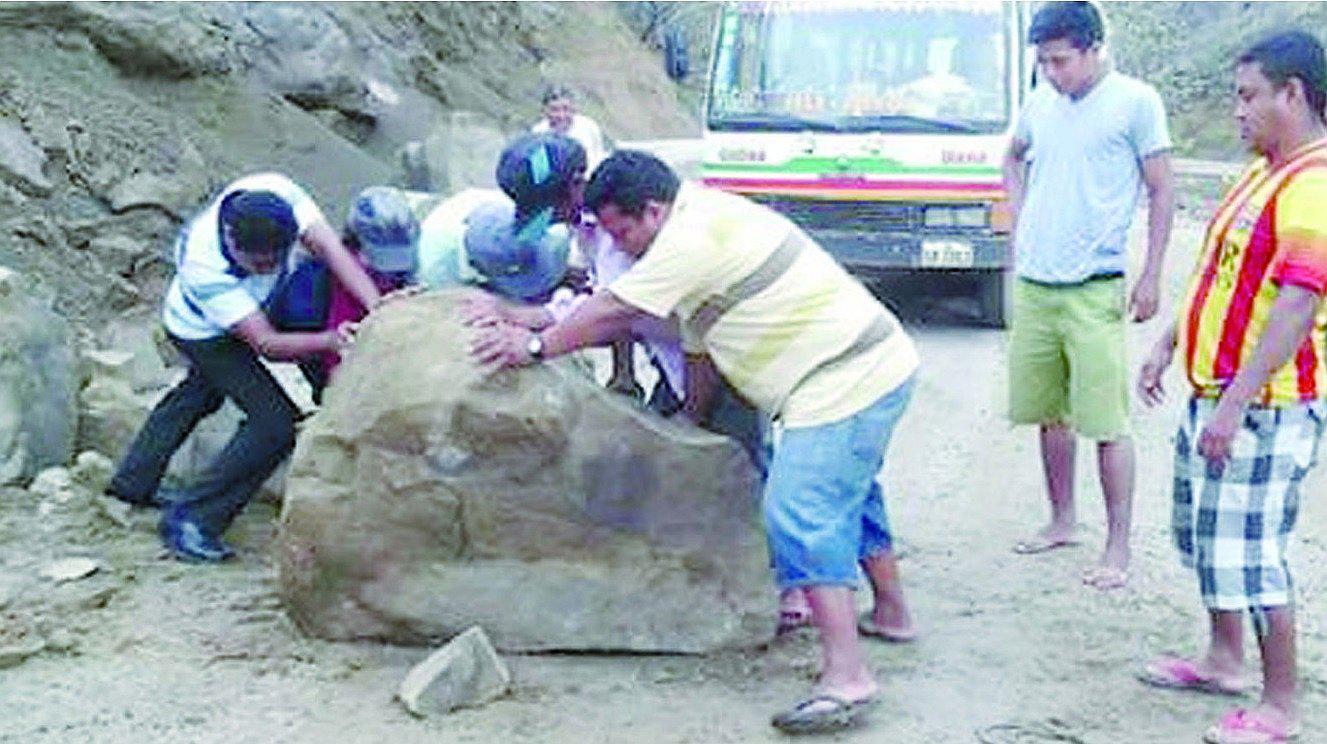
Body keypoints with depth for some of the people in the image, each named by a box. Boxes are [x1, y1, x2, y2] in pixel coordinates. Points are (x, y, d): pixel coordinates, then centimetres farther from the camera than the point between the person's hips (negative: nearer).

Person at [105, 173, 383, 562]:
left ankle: (133, 482, 52)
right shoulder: (203, 270, -45)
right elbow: (267, 344, -43)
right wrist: (329, 340, -60)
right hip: (205, 335, -7)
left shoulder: (277, 192, -36)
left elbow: (329, 248, -38)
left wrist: (379, 308, -51)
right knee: (276, 423, -17)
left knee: (200, 392, 30)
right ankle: (190, 521, -7)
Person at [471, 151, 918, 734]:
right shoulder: (707, 220, 15)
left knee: (800, 516, -15)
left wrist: (535, 345, -6)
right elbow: (700, 345, 20)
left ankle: (847, 676, -18)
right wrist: (692, 422, 25)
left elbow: (615, 311, -16)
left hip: (845, 384, -11)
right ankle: (890, 612, 45)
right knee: (847, 491, 27)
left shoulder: (694, 237, -18)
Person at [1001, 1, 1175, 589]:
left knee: (1107, 423, -5)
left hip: (1094, 289, -6)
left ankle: (1118, 548, 3)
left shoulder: (1135, 101, -4)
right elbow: (1014, 158, 30)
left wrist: (1151, 277, -7)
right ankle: (1062, 522, 29)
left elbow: (1162, 192, -2)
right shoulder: (1040, 102, 10)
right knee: (1050, 414, 14)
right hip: (1033, 285, 6)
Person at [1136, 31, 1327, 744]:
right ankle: (1223, 660, 37)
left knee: (1248, 553, -5)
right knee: (1201, 531, 20)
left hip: (1268, 407, -10)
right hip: (1214, 392, 10)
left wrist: (1233, 405, -28)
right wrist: (1166, 346, 20)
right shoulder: (1262, 173, 13)